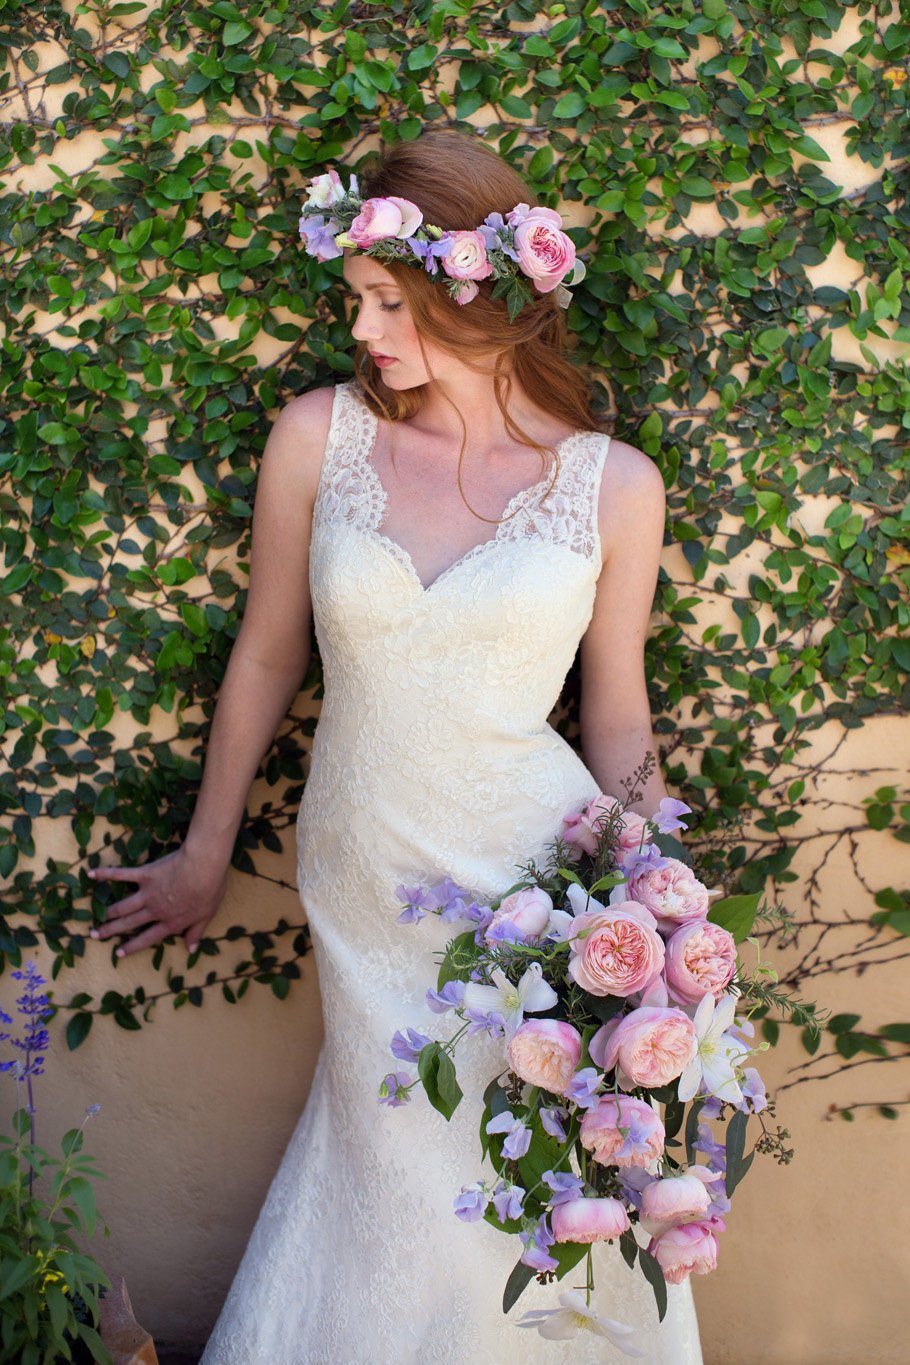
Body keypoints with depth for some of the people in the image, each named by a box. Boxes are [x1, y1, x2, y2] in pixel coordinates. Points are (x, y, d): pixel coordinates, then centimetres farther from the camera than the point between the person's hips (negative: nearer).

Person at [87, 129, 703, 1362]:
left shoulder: (615, 485, -4)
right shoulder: (319, 437, -3)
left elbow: (617, 714, 6)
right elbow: (267, 657, 7)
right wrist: (207, 854, 15)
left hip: (540, 880, 0)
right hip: (366, 889, 1)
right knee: (405, 1195, 10)